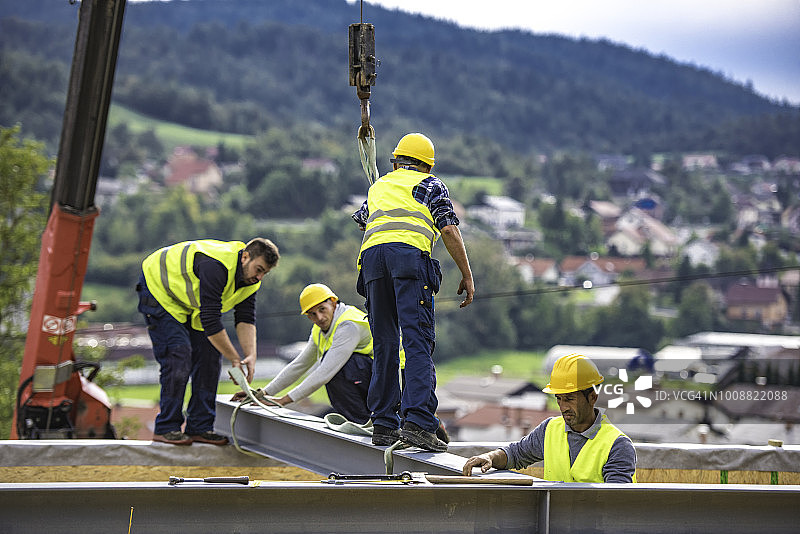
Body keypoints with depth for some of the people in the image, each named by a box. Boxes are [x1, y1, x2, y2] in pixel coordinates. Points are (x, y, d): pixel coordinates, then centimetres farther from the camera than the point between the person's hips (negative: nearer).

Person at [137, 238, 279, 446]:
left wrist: (250, 356, -25)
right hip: (158, 287, -8)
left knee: (210, 354, -1)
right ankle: (165, 428, -9)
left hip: (191, 301, 9)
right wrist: (235, 360, -30)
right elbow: (210, 322, -36)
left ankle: (200, 427, 3)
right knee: (178, 354, -18)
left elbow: (246, 318, -9)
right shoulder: (217, 267, -38)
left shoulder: (250, 278, -10)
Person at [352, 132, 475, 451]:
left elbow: (362, 224, 43)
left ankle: (383, 425, 10)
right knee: (418, 342, -11)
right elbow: (449, 231, 7)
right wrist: (467, 276, 10)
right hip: (410, 253, -4)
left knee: (385, 344, 11)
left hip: (371, 255, 4)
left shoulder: (378, 187, 32)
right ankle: (417, 422, -24)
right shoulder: (430, 185, 18)